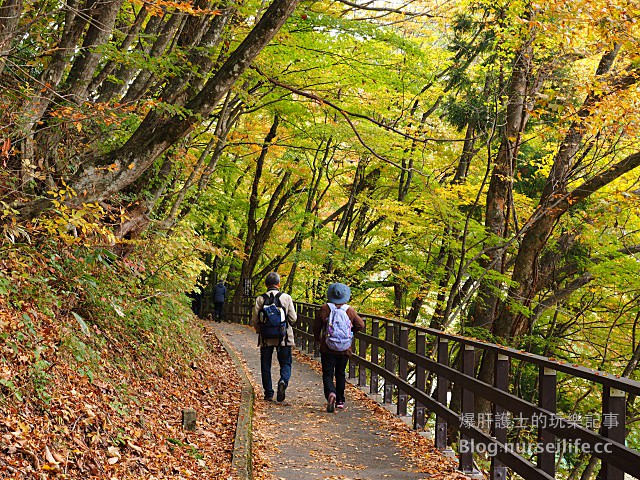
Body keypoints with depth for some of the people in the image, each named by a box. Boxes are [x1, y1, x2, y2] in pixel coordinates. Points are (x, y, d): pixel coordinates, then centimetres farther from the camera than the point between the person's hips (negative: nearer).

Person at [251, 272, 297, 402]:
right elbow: (293, 319, -3)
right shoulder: (286, 298, -3)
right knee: (285, 363, 9)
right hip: (284, 338, -1)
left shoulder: (260, 299, -3)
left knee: (266, 366, 11)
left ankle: (268, 393, 12)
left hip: (266, 338, 1)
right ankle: (283, 382, -19)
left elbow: (254, 320, -4)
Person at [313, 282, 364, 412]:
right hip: (344, 349, 2)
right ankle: (340, 401, 20)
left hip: (327, 349, -2)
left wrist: (317, 338, 22)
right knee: (340, 374, 16)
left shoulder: (324, 309, -5)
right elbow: (360, 325, -1)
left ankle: (331, 393, -26)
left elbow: (316, 327, 3)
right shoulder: (350, 310, -2)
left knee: (327, 374, 0)